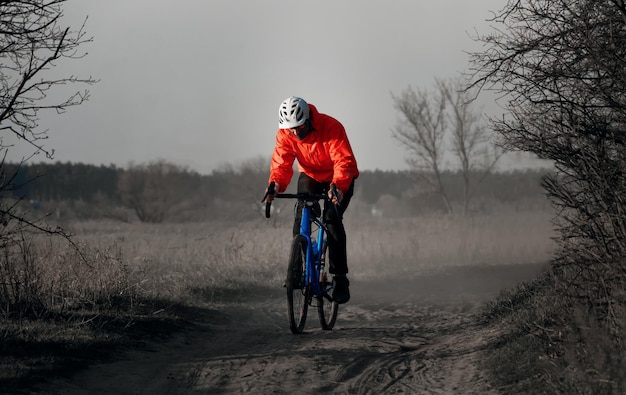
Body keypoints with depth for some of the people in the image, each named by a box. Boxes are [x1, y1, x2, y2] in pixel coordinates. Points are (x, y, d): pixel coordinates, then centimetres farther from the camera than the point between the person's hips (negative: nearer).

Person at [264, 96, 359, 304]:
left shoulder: (331, 127, -32)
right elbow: (281, 162, -24)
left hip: (339, 179, -4)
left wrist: (337, 186, -56)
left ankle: (340, 279, -17)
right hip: (310, 176, 4)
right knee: (301, 217, -18)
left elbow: (344, 161, -39)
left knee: (332, 219, -22)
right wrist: (275, 184, -46)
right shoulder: (285, 134, -19)